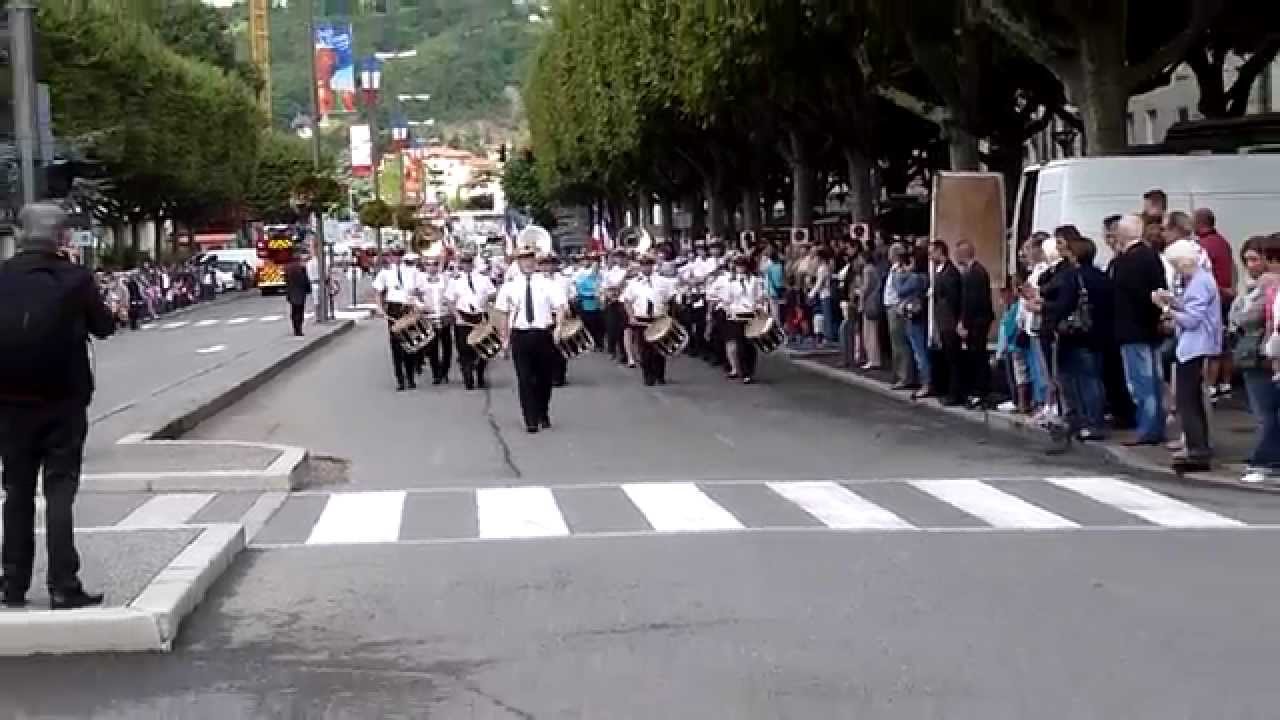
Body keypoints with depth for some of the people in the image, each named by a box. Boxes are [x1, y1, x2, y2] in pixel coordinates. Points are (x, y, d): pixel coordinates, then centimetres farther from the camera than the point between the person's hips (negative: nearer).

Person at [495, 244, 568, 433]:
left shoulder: (547, 284, 0)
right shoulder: (509, 287, 3)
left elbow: (561, 308, -4)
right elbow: (503, 313, 7)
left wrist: (558, 329, -17)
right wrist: (506, 337, 3)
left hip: (543, 334, 1)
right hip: (520, 336, 0)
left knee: (544, 377, 12)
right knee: (525, 378, -4)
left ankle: (543, 414, 32)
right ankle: (531, 420, 1)